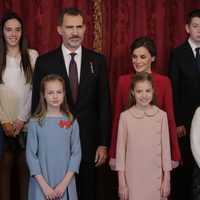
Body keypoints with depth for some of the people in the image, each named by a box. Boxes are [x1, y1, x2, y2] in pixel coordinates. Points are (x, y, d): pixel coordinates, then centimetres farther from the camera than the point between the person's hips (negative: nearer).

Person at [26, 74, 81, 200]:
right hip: (41, 182, -1)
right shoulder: (35, 122, -5)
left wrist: (64, 183, -10)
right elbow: (31, 154, -5)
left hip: (65, 183, 1)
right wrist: (44, 185, -11)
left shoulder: (71, 122, -1)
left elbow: (76, 152, -2)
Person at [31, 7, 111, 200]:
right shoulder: (44, 62, 0)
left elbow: (104, 104, 2)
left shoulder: (98, 60, 3)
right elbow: (37, 104, 2)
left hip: (88, 143, 1)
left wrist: (103, 144, -2)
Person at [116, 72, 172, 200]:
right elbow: (121, 150, -1)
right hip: (132, 178, 0)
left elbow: (165, 148, 1)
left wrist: (166, 180, 1)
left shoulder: (161, 115, -3)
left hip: (155, 178, 0)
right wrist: (122, 183, -2)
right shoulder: (125, 116, -4)